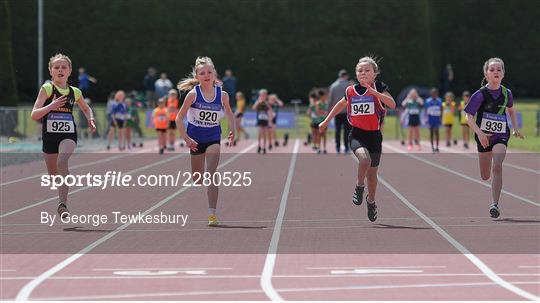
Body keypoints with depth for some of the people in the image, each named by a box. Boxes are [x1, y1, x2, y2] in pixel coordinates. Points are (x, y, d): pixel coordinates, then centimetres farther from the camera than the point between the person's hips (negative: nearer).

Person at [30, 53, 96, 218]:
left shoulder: (75, 92, 5)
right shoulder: (47, 89, -4)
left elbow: (86, 108, 26)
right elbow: (34, 115, -12)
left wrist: (91, 120, 6)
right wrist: (51, 106, -27)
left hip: (68, 135, 0)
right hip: (49, 135, 0)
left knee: (62, 162, -29)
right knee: (53, 175, 10)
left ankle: (63, 204, -32)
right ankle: (62, 201, 37)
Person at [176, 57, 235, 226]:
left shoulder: (222, 95, -9)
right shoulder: (193, 94, -13)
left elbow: (229, 114, 10)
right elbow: (179, 118, -7)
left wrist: (232, 131, -7)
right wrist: (185, 138, -16)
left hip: (213, 138, -1)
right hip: (195, 139, 1)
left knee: (211, 175, -18)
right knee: (197, 179, 13)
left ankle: (212, 213, -21)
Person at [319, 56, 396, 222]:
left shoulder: (379, 87, -6)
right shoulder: (351, 91, 3)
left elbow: (392, 104, -22)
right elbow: (341, 105, 23)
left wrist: (374, 92, -32)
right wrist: (326, 121, 27)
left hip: (374, 135, 0)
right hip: (357, 135, 0)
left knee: (372, 173, 13)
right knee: (364, 159, -31)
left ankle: (371, 201, 38)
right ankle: (359, 187, -5)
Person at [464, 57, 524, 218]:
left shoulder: (506, 93, 0)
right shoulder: (480, 94, -12)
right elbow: (469, 117, -13)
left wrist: (515, 128, 11)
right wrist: (479, 133, -27)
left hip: (501, 135, 1)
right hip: (483, 136, -1)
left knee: (497, 167, -23)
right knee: (485, 176, 9)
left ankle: (495, 204, -21)